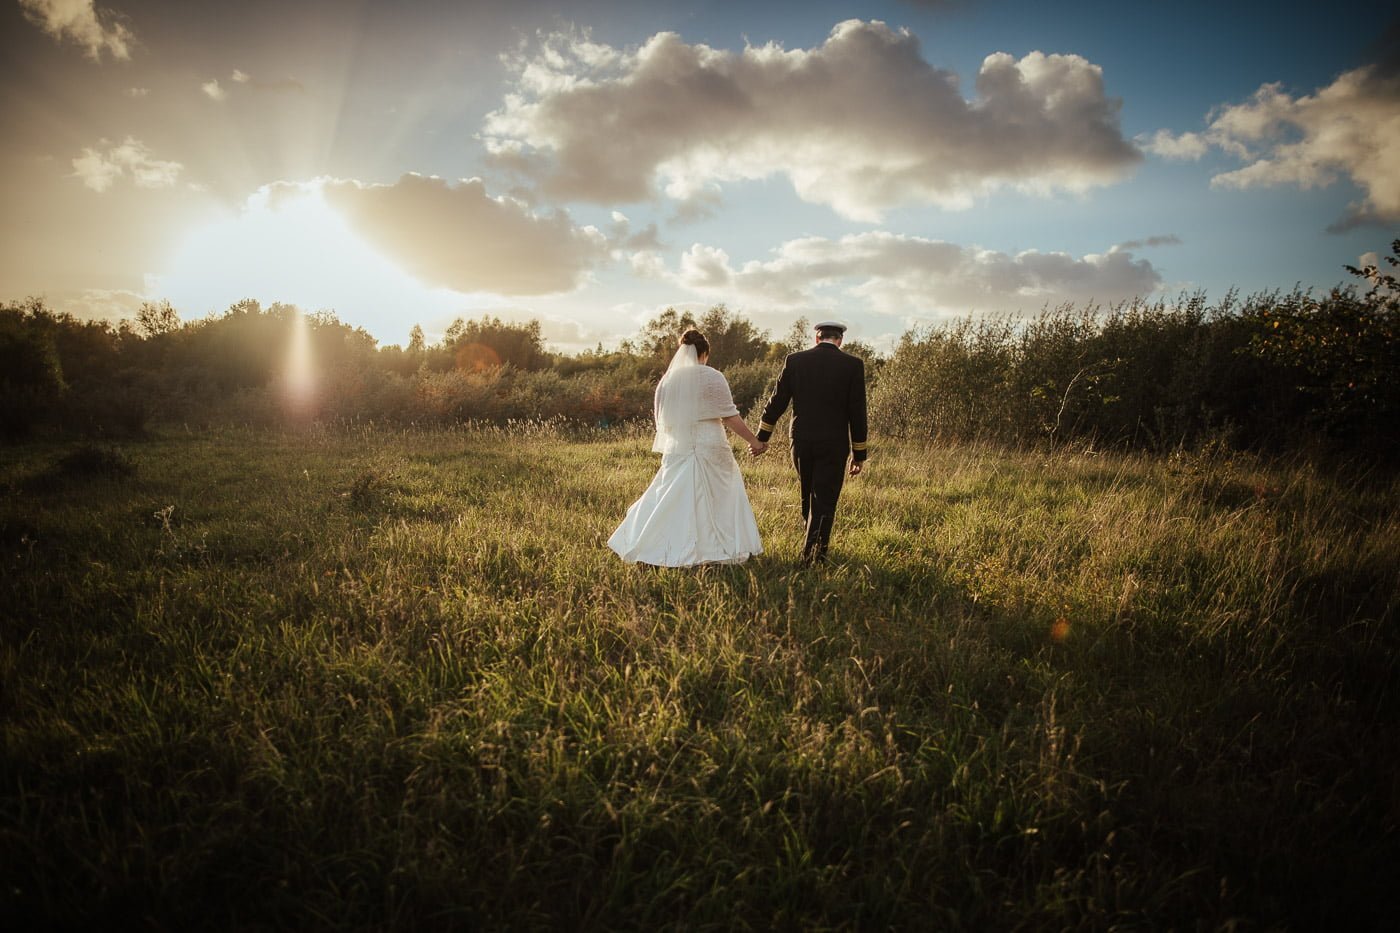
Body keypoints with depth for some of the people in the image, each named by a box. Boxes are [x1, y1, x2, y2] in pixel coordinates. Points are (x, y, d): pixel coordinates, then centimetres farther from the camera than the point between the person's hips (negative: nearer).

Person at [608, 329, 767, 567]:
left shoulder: (666, 380, 6)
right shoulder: (712, 377, -6)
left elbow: (661, 420, 12)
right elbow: (730, 416, -9)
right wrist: (753, 440, 0)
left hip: (676, 451, 4)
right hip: (710, 449, -3)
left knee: (669, 502, 8)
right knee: (719, 499, 8)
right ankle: (730, 548, 14)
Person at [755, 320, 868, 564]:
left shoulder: (794, 360, 0)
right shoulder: (853, 364, -5)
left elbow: (777, 402, 3)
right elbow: (857, 413, -5)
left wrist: (761, 437, 13)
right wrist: (859, 454, 2)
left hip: (801, 441, 3)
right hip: (834, 444, -3)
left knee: (808, 496, 20)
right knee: (824, 501, 4)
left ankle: (815, 543, 36)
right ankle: (813, 555, 1)